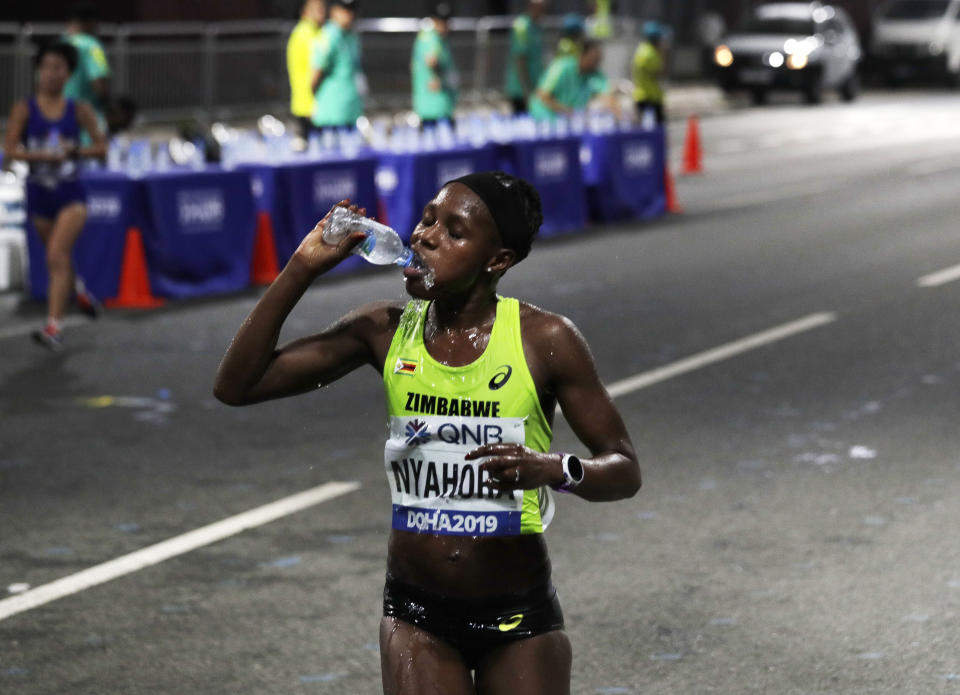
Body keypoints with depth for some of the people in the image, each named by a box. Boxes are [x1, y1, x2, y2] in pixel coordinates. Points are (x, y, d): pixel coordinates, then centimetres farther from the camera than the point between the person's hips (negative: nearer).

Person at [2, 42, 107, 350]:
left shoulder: (79, 110, -1)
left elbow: (101, 147, 3)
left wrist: (75, 151, -15)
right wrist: (45, 155, -21)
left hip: (70, 194, -2)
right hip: (39, 193, 2)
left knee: (56, 255, -18)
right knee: (60, 258, 17)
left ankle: (54, 327, -21)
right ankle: (79, 288, 51)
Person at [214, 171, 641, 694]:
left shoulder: (543, 339, -10)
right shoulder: (386, 332, -2)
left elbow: (625, 471, -6)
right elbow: (237, 385, -3)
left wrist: (553, 469, -28)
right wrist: (303, 268, -11)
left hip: (519, 617, -1)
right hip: (415, 612, 2)